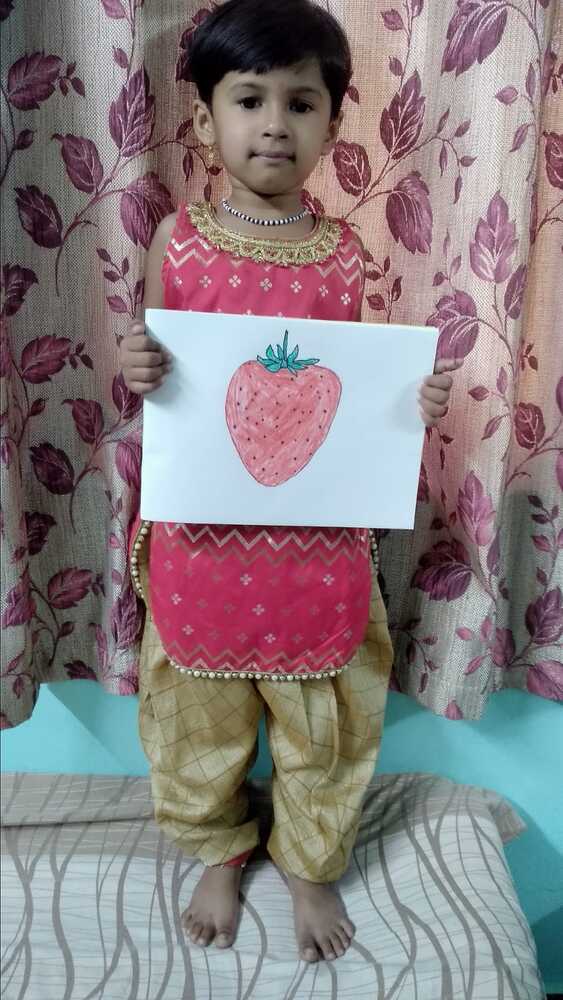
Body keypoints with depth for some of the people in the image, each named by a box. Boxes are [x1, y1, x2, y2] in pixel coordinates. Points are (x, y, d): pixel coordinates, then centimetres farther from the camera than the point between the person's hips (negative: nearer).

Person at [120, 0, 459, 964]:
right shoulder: (177, 241, -2)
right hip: (201, 534, 0)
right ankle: (217, 857, 47)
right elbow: (152, 387, 4)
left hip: (317, 535, 1)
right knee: (200, 712, 17)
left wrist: (415, 402, -15)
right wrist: (131, 371, -18)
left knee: (321, 719, 16)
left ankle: (311, 866, 45)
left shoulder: (342, 256, -1)